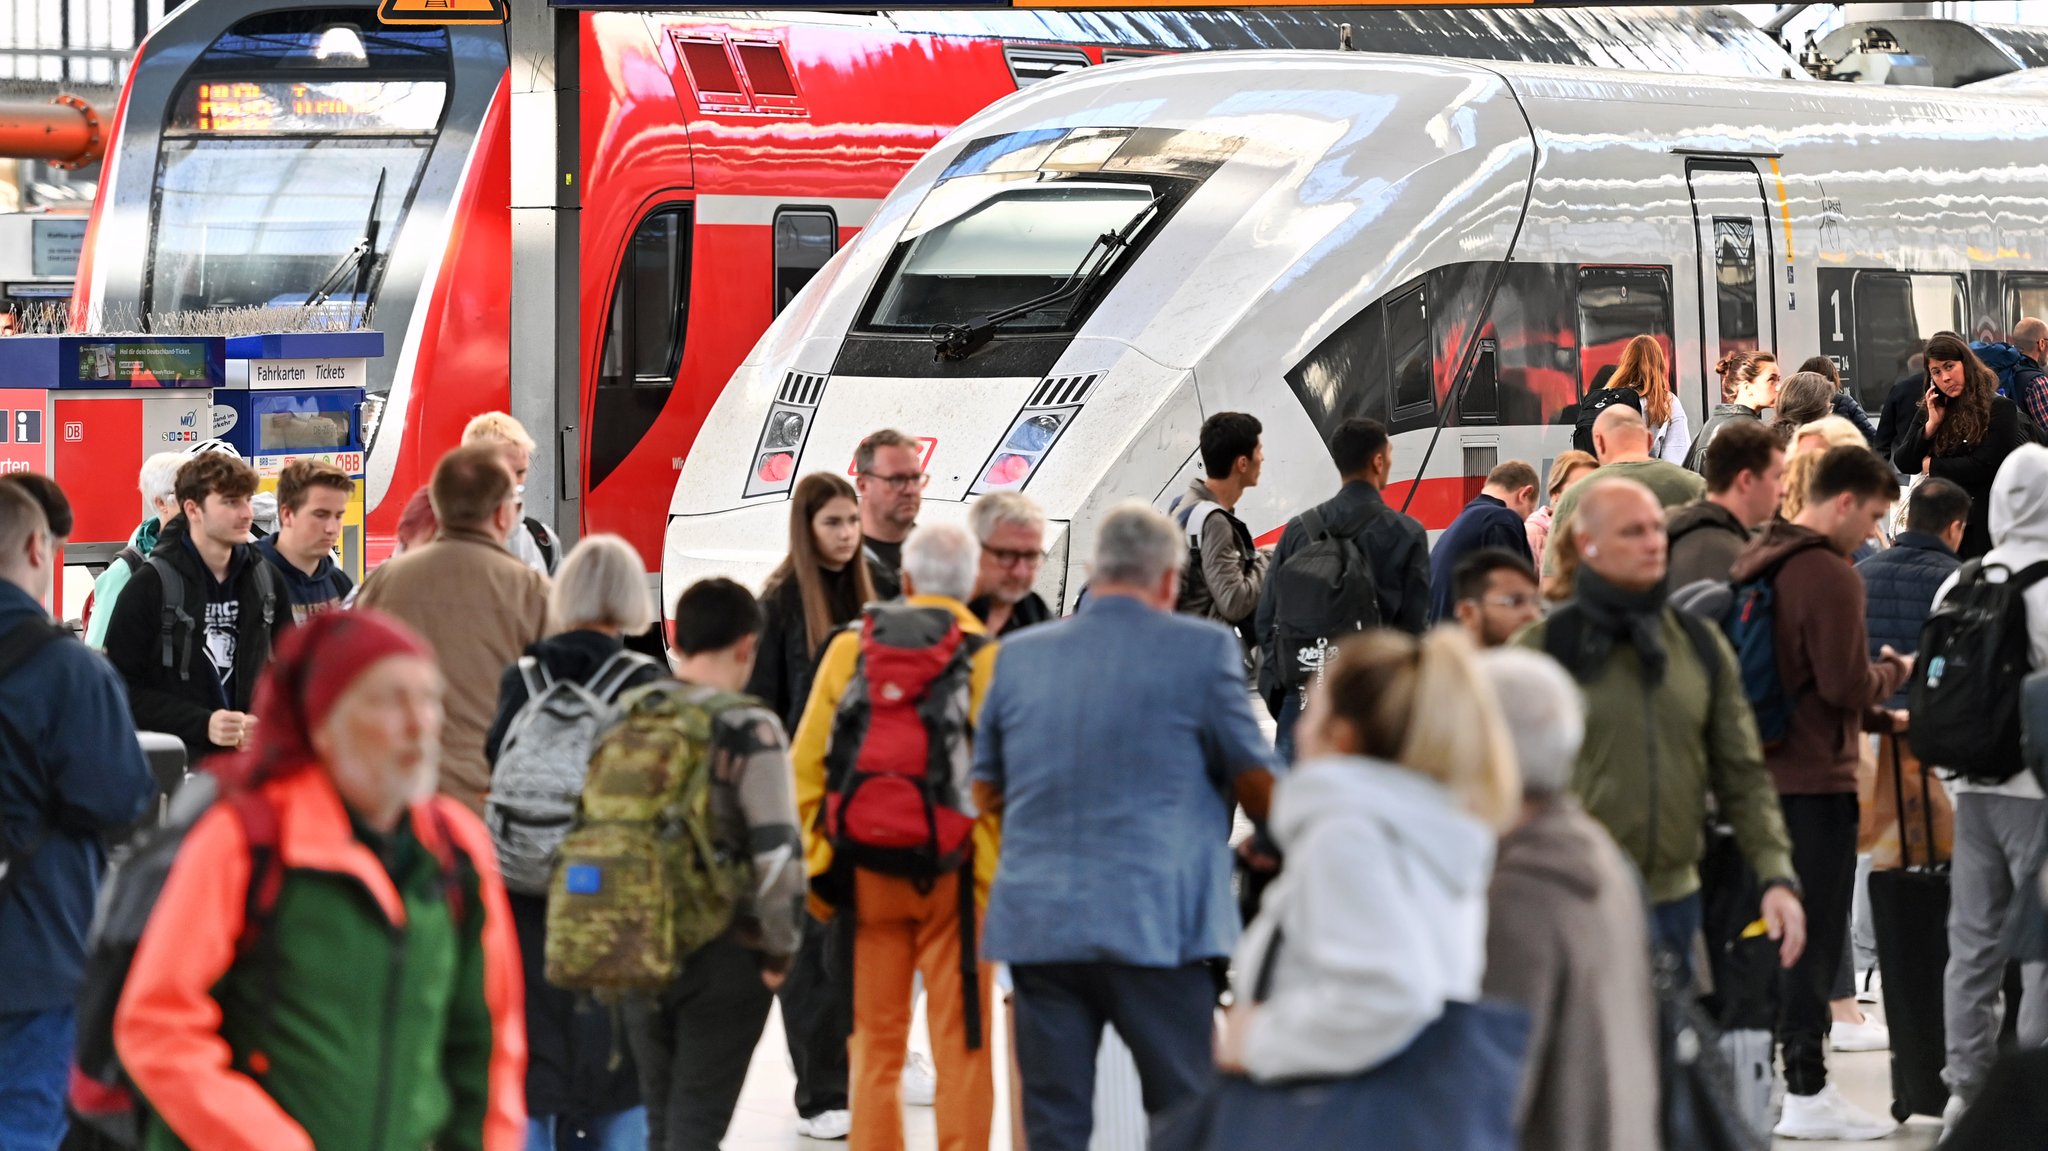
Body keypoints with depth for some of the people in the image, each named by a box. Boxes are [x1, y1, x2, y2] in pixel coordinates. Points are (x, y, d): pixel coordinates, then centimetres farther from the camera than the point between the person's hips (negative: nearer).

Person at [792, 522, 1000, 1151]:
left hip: (865, 869, 3)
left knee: (876, 1044, 12)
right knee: (960, 1046, 2)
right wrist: (996, 884, -7)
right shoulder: (989, 658, -5)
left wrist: (814, 866, 9)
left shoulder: (850, 648, 4)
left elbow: (805, 766, 3)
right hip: (954, 877, -3)